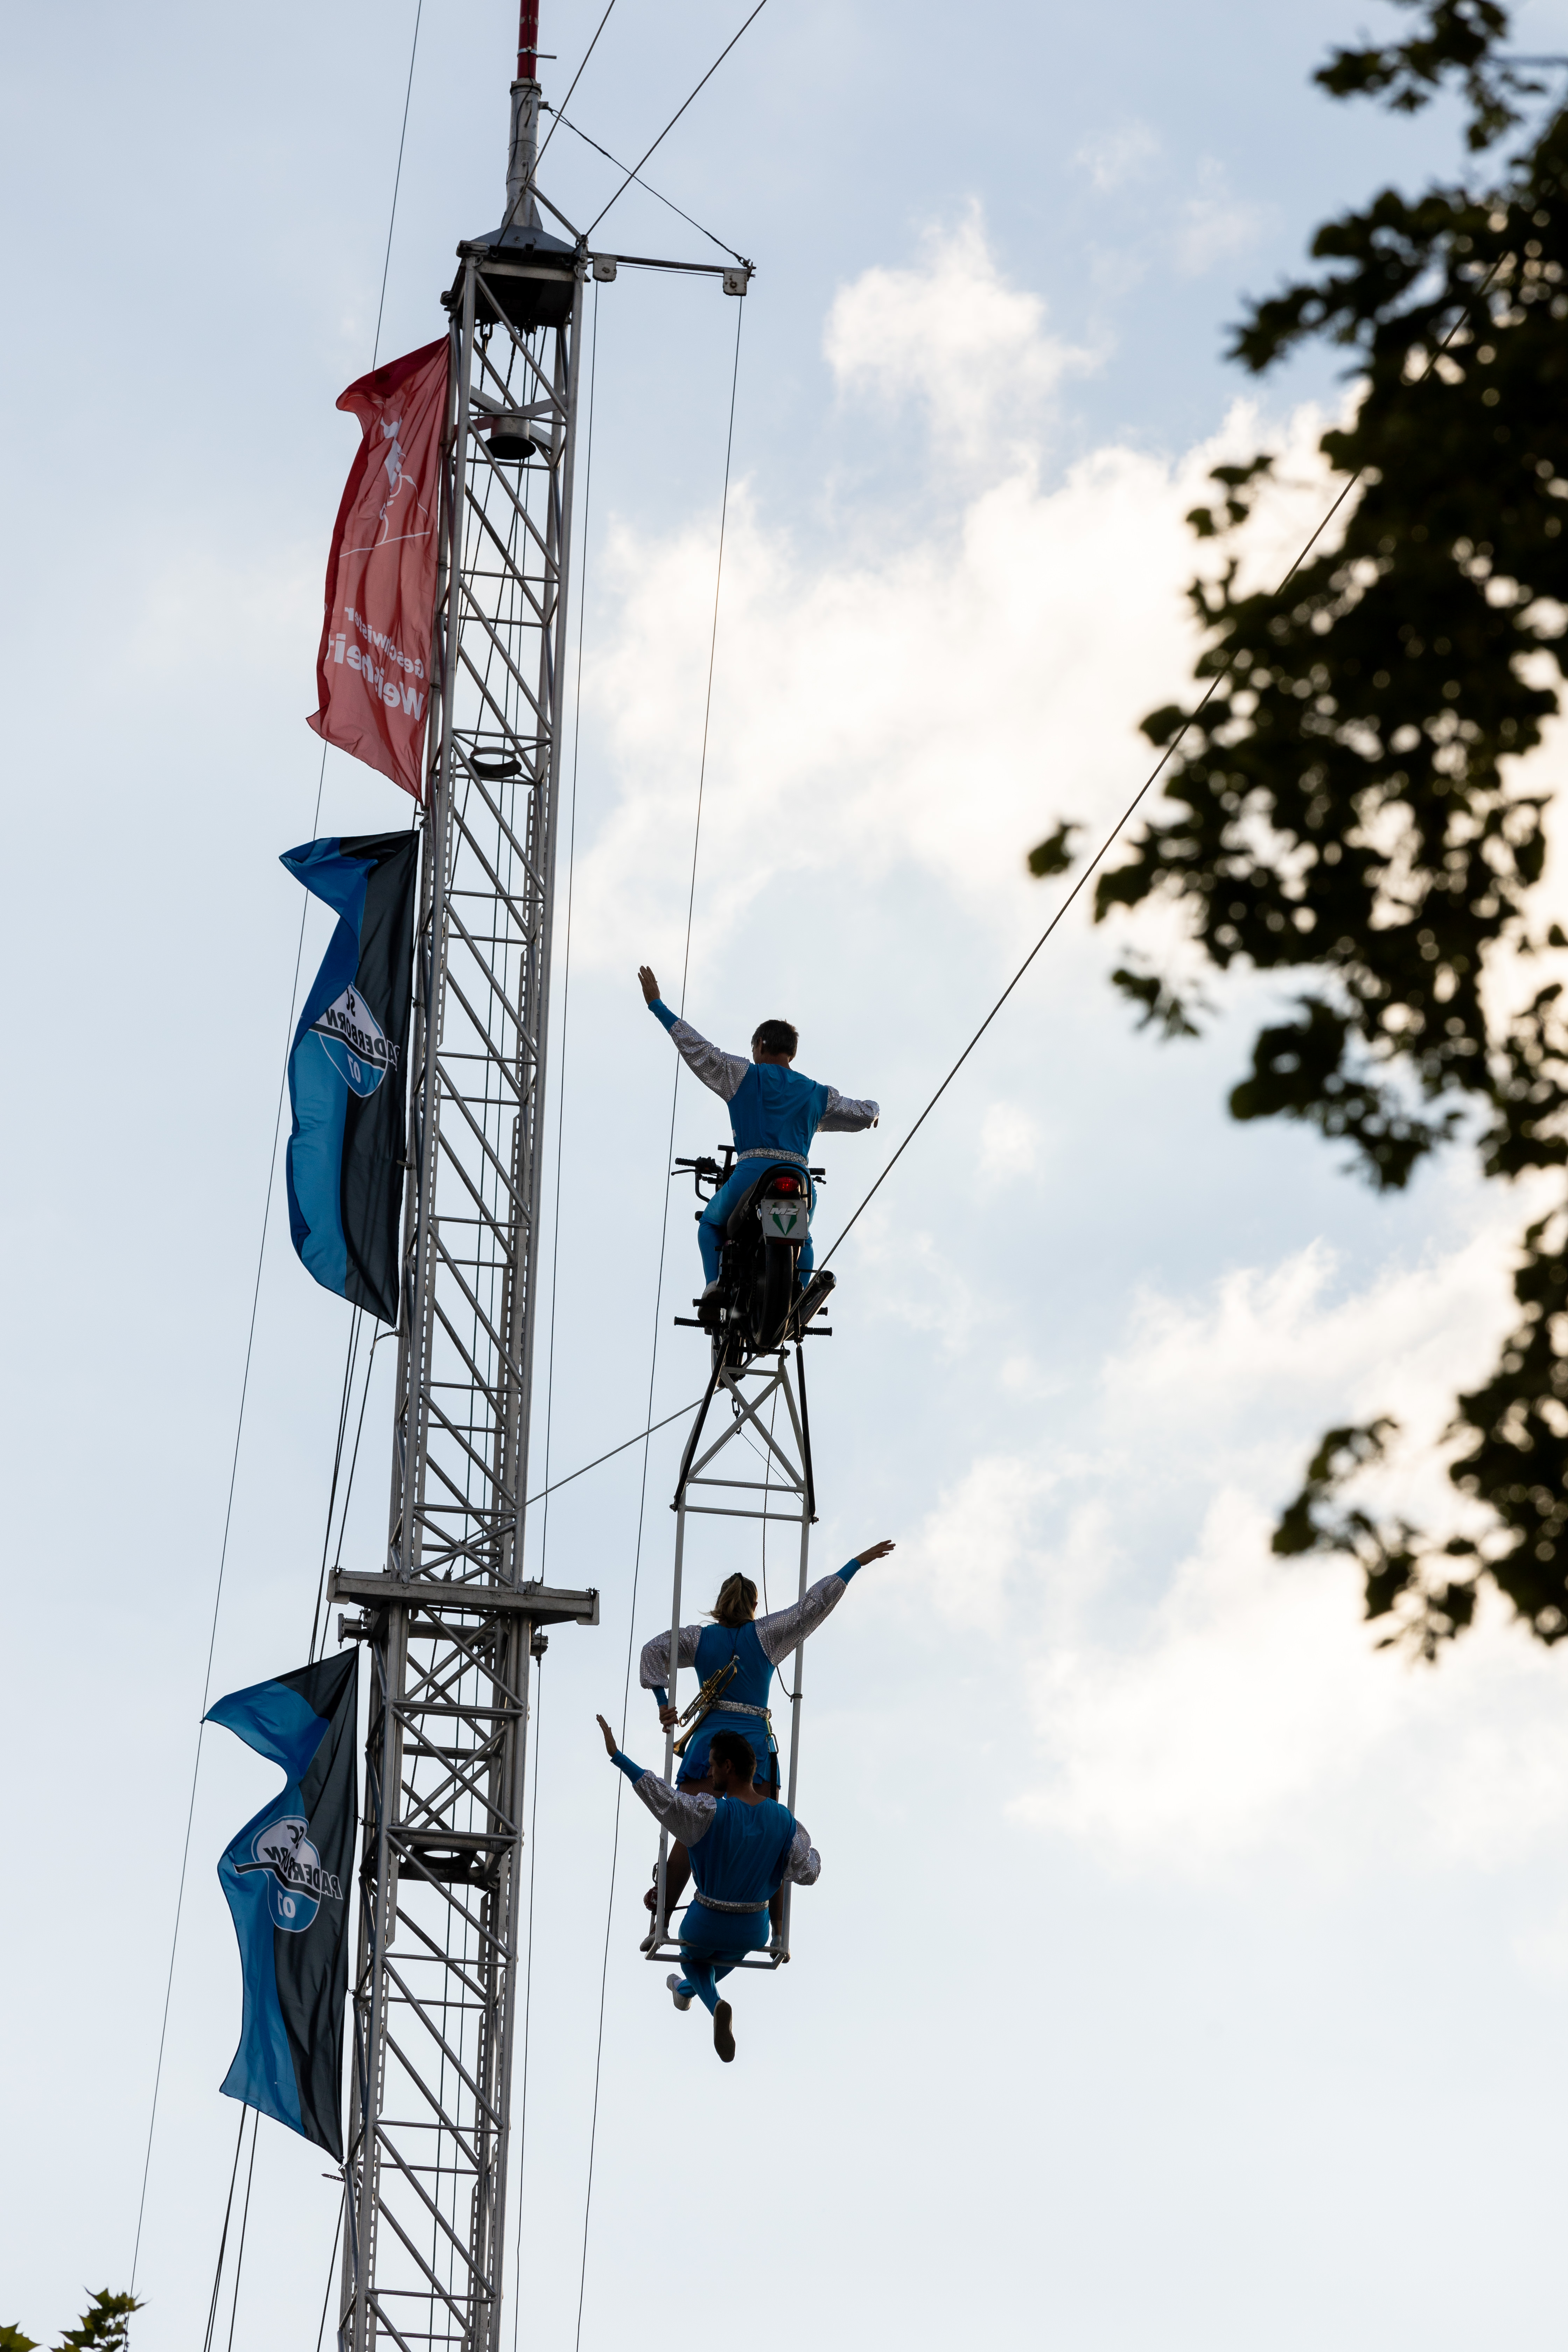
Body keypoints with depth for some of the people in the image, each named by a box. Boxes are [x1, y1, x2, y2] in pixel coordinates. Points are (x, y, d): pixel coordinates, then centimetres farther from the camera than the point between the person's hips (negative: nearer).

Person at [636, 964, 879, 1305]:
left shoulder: (744, 1075, 12)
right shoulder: (817, 1095, 21)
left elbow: (698, 1050, 12)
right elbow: (863, 1115, 29)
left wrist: (657, 1005, 19)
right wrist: (874, 1109, 56)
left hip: (753, 1172, -2)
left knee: (711, 1223, 25)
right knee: (801, 1241, 31)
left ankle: (716, 1281, -2)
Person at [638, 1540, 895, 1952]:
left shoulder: (700, 1637, 10)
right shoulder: (765, 1634, 7)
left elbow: (653, 1651, 1)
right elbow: (815, 1604, 7)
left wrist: (662, 1701, 2)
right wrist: (858, 1562, 11)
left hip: (708, 1740, 1)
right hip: (755, 1742, 0)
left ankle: (660, 1922, -10)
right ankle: (778, 1931, 2)